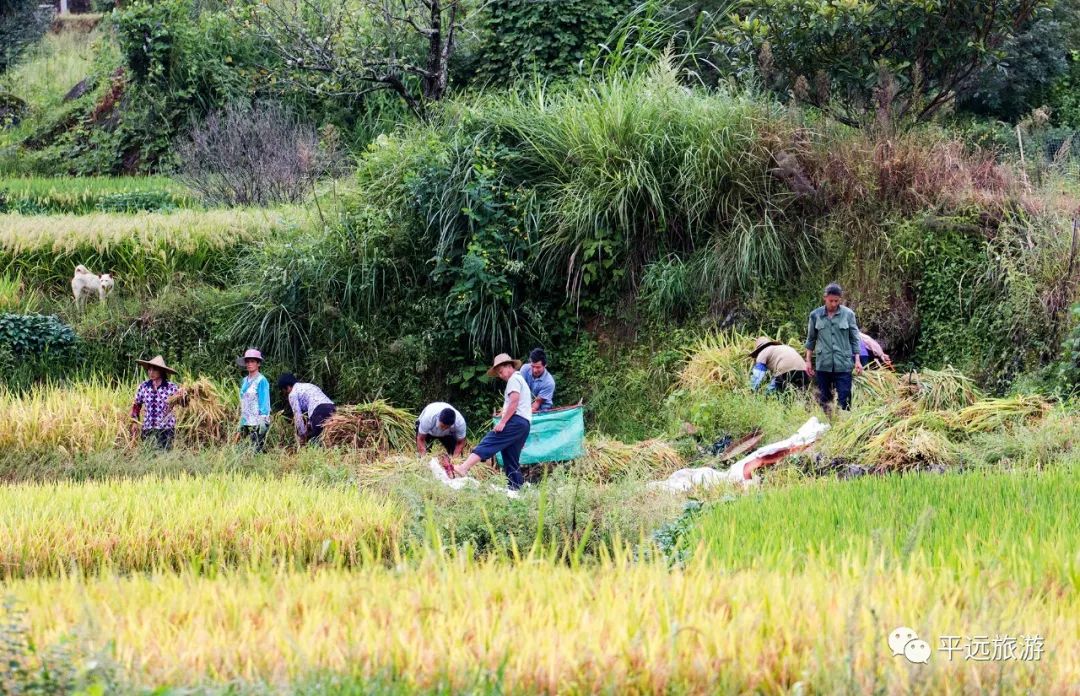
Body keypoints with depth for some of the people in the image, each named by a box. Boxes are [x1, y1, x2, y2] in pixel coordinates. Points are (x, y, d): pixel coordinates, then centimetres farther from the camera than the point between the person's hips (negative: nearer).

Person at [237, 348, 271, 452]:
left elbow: (265, 402, -9)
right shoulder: (245, 381, 14)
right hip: (247, 422, 7)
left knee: (258, 448, -10)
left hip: (258, 423, -7)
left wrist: (263, 421, -15)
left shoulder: (261, 381, -6)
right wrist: (241, 421, 16)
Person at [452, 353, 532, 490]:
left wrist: (503, 422, -19)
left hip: (516, 421, -10)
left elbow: (514, 402, -14)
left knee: (488, 443, -22)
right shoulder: (522, 380, 31)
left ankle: (463, 468, -37)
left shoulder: (514, 379, 0)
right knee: (511, 462, 8)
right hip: (525, 424, 10)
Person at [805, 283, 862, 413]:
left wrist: (857, 360, 2)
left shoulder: (848, 314, 0)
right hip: (823, 364, 2)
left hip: (843, 364, -2)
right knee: (824, 398, 8)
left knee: (844, 399, -6)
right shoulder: (816, 315, 3)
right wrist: (808, 361, 10)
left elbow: (854, 339, 6)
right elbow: (811, 340, 12)